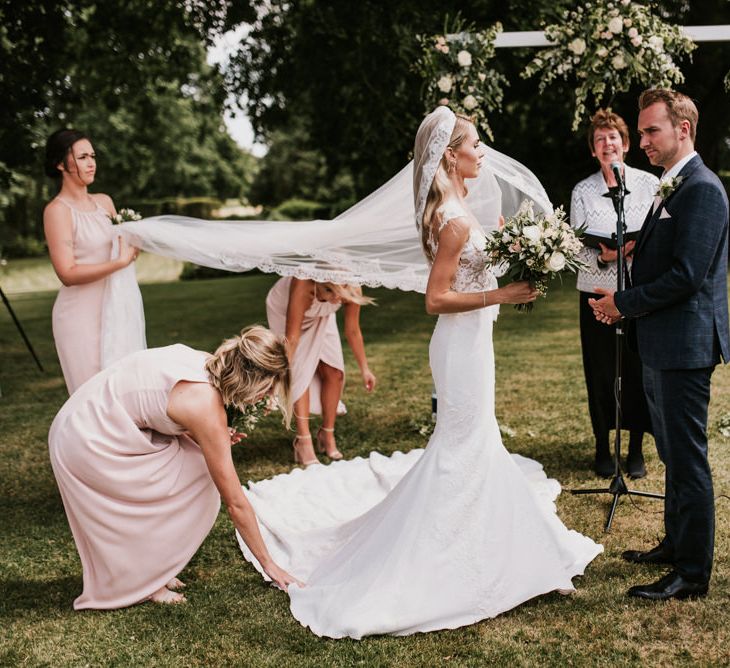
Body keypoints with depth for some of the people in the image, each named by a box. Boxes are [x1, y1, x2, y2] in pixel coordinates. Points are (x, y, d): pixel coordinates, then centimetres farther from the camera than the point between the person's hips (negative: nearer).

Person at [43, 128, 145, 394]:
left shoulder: (104, 202, 10)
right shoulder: (57, 210, -10)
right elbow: (67, 273, -17)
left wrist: (132, 247, 6)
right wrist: (120, 262, -19)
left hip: (120, 307, 7)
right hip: (85, 314, -7)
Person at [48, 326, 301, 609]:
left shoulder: (203, 362, -1)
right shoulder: (207, 407, -22)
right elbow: (235, 503, -15)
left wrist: (217, 439, 2)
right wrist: (268, 564, -5)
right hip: (88, 445, -8)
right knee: (198, 480, -6)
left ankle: (149, 570, 18)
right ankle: (141, 584, 5)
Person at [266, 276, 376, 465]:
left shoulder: (352, 290, -34)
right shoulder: (303, 288, -46)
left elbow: (352, 331, -18)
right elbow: (292, 338, -42)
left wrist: (364, 368, -11)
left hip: (320, 317, 4)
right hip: (285, 310, -4)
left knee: (334, 373, -3)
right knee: (300, 374, -16)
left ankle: (327, 436, 12)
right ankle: (303, 442, -13)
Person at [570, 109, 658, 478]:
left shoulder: (649, 183, 2)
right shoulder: (582, 191, 4)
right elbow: (576, 246, -1)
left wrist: (638, 247, -17)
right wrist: (603, 256, -21)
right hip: (597, 293, 1)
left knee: (639, 369, 2)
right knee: (601, 371, 5)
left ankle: (636, 448, 18)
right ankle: (602, 447, 21)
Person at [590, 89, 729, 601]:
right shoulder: (672, 188, 16)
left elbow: (686, 275, -23)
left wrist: (625, 303, -14)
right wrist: (623, 300, 4)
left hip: (684, 346, -10)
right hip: (664, 346, 10)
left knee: (687, 458, -2)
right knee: (674, 453, 19)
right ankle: (676, 544, 33)